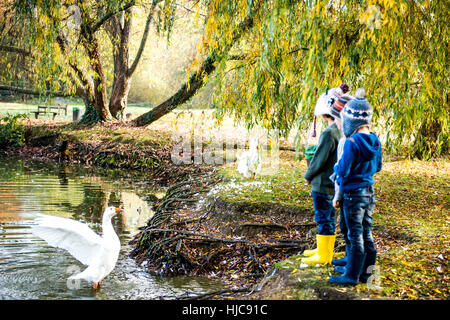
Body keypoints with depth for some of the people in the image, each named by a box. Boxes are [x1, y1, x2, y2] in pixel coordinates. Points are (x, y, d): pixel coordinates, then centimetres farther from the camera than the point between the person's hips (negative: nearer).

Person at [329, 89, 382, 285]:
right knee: (366, 235, 14)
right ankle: (365, 273, 24)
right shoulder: (375, 142, 4)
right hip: (369, 193, 8)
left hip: (353, 194, -8)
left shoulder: (352, 143, -20)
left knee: (355, 235, 0)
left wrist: (336, 167, 1)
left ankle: (352, 276, 10)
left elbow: (343, 171, -19)